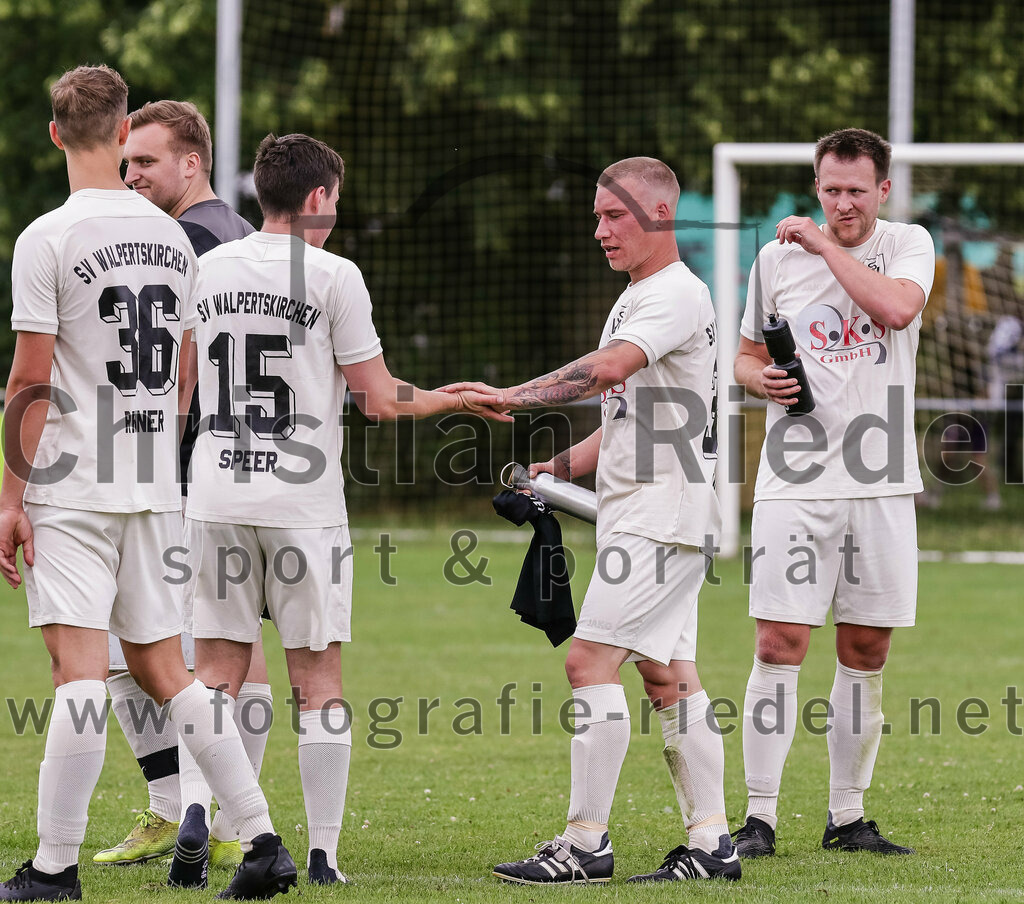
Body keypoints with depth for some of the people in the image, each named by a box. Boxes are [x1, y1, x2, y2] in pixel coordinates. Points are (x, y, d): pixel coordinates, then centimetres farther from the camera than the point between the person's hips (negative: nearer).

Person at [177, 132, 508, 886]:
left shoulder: (207, 271, 7)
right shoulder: (333, 276, -6)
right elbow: (380, 401, -5)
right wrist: (454, 400, 11)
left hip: (216, 502, 3)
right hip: (303, 504, -3)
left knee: (217, 672, 8)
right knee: (318, 680, 4)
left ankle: (194, 810, -13)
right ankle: (323, 853, 1)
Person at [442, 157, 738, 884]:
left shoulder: (678, 293, -12)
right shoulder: (637, 298, 20)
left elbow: (608, 370, -29)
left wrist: (511, 397, -32)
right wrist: (551, 471, 14)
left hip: (664, 515, -10)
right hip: (636, 515, 10)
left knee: (590, 659, -14)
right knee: (667, 674, 10)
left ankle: (586, 844, -13)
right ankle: (711, 844, 12)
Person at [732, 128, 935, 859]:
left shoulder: (908, 245, 3)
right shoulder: (777, 258, 6)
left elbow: (895, 308, -18)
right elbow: (749, 355, 17)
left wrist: (828, 245, -11)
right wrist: (762, 380, -5)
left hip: (882, 484, 1)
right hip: (796, 483, 0)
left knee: (866, 654, 6)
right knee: (780, 646, -8)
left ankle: (848, 817, 16)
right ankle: (760, 818, -5)